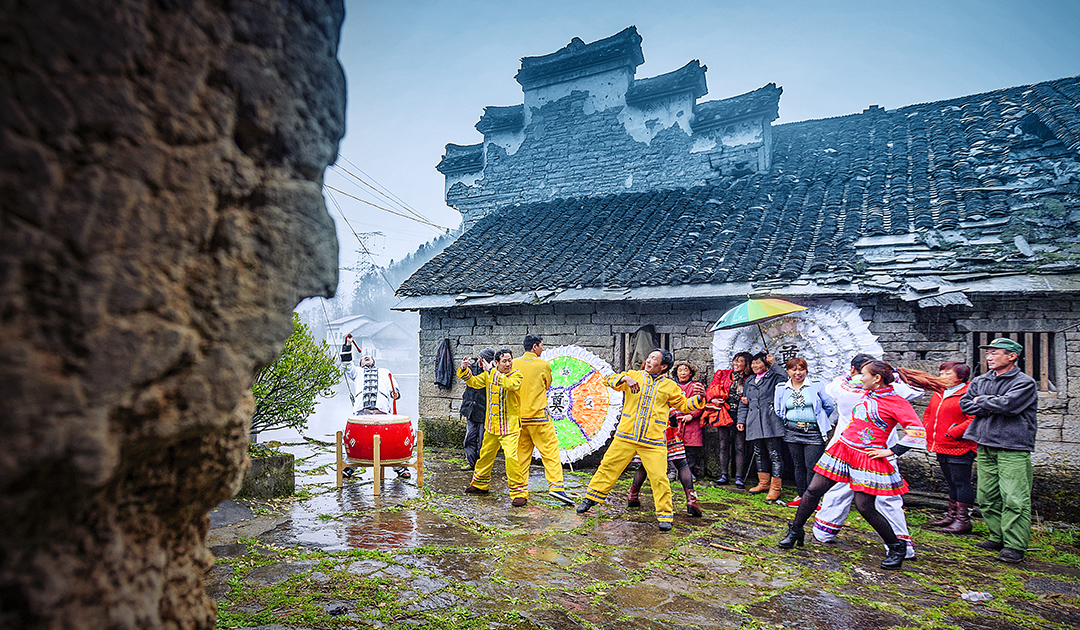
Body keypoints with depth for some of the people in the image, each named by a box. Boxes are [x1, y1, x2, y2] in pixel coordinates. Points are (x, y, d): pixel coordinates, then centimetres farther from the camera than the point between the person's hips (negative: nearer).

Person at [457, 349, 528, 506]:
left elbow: (510, 385, -30)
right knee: (485, 455, 19)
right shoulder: (489, 374, 6)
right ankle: (480, 484, 41)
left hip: (509, 427, -6)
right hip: (491, 425, 6)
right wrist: (464, 370, 1)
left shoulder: (516, 375, -9)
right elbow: (474, 382, 16)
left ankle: (518, 492, -7)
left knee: (511, 456, -17)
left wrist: (494, 373, -29)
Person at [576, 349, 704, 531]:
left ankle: (665, 515, 9)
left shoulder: (670, 386, 10)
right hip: (625, 436, 1)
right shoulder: (634, 375, 8)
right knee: (608, 467, 6)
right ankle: (590, 499, 24)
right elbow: (608, 380, -1)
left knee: (659, 477, -7)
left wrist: (698, 399, 1)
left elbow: (683, 405, 19)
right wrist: (625, 378, -19)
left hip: (654, 441, -1)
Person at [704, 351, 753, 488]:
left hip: (739, 415, -2)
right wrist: (713, 399, -8)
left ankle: (739, 477, 3)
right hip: (724, 413, 2)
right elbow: (710, 391, 11)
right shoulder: (722, 374, 10)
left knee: (740, 446, -2)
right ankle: (724, 475, 11)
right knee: (724, 445, 4)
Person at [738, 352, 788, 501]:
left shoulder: (773, 377, 2)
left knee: (775, 454, -4)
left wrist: (773, 364, -15)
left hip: (771, 423, -6)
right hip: (755, 424, 6)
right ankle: (763, 483, 25)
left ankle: (775, 488, 1)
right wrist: (741, 420, 20)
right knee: (759, 454, 13)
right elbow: (744, 403, 26)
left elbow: (786, 377, -22)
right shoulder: (748, 381, 21)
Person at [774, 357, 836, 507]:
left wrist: (819, 419, 9)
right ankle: (801, 496, 20)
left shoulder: (816, 386, -1)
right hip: (792, 432, 3)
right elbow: (778, 409, 18)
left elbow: (830, 405, 5)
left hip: (814, 432, -3)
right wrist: (788, 421, 11)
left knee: (812, 466, -6)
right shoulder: (781, 388, 9)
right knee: (798, 466, 10)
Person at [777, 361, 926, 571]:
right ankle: (795, 531, 17)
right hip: (842, 449, 6)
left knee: (865, 507, -4)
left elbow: (917, 432, -16)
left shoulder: (897, 402, -10)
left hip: (867, 458, -6)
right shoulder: (867, 395, 11)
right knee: (813, 491, 2)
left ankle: (896, 548, 20)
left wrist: (891, 451, -13)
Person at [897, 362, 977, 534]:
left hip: (959, 448, -8)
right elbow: (929, 412, 25)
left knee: (961, 482, -2)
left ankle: (963, 519, 6)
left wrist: (952, 433, -20)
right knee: (951, 482, 18)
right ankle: (952, 515, 28)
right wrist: (926, 430, 10)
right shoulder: (938, 393, 14)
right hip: (941, 448, 9)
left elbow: (973, 419, -20)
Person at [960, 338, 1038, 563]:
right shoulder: (980, 381, 13)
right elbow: (965, 403, 7)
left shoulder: (1025, 382, -4)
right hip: (985, 447, 6)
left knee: (1014, 500, -7)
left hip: (1013, 449, -6)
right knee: (987, 498, 9)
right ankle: (998, 538, 21)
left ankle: (1015, 546, 0)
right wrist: (991, 408, -6)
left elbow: (1007, 404, -19)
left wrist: (982, 401, -3)